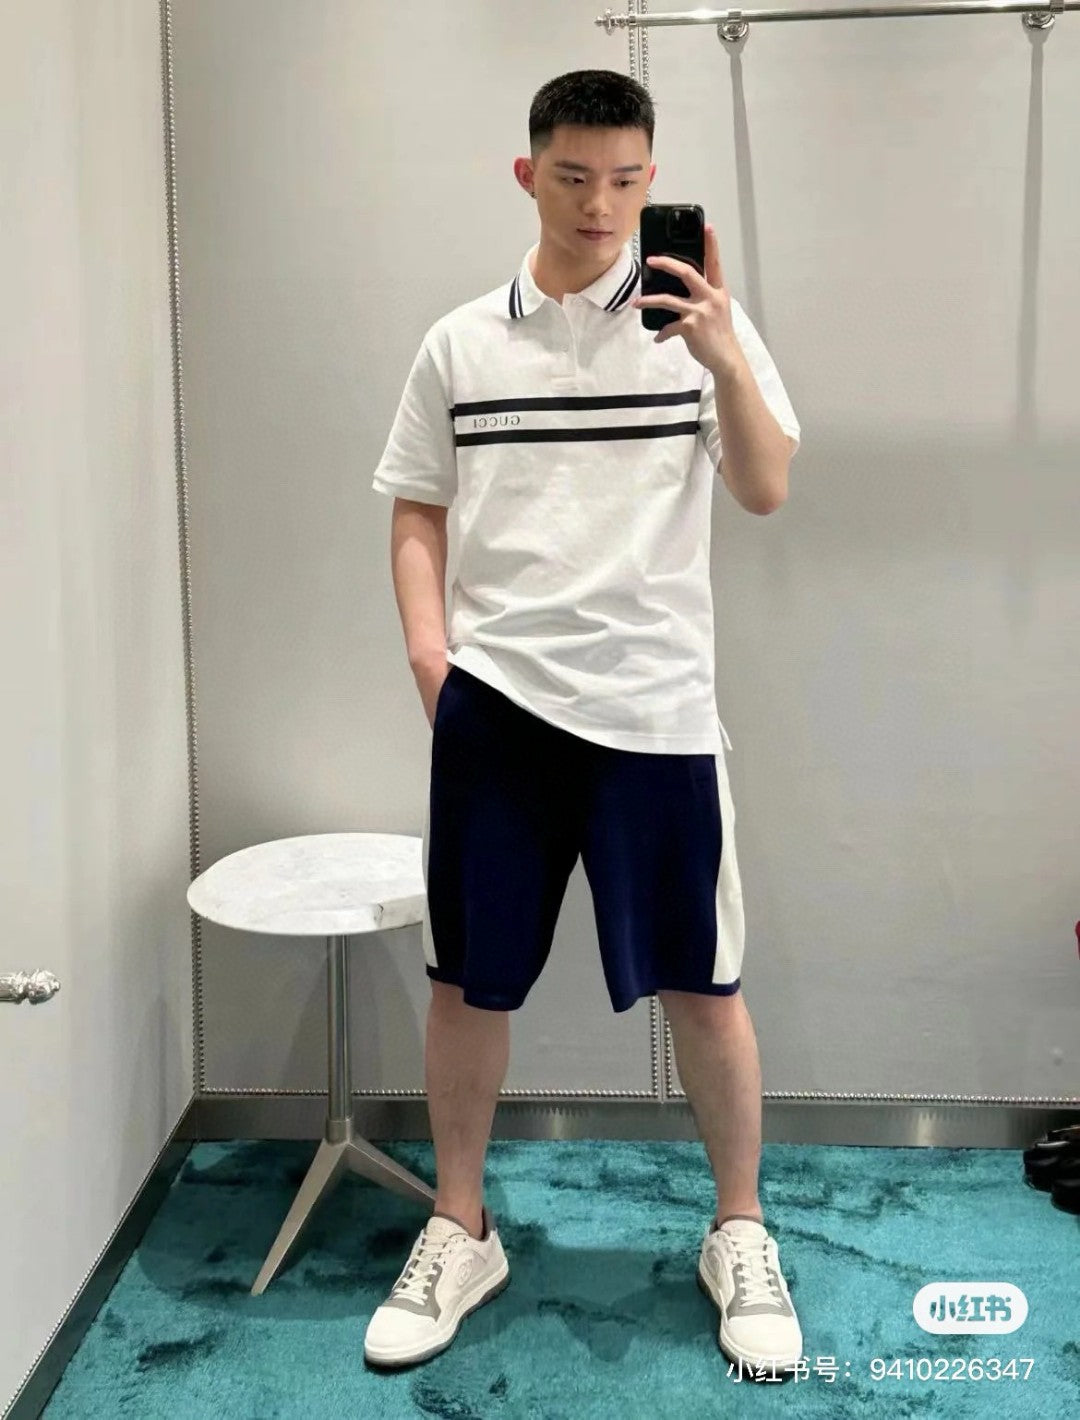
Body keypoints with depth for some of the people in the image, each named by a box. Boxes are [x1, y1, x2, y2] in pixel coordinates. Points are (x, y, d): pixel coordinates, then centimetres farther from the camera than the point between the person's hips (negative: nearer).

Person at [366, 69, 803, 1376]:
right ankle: (459, 1231, 29)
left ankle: (739, 1235, 28)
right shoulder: (460, 342, 7)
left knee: (700, 983, 6)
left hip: (654, 704, -1)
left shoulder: (700, 319, 2)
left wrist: (722, 360, -24)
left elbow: (765, 492, -8)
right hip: (494, 697, 2)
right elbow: (414, 513, 12)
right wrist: (427, 646, -2)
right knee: (467, 982, 9)